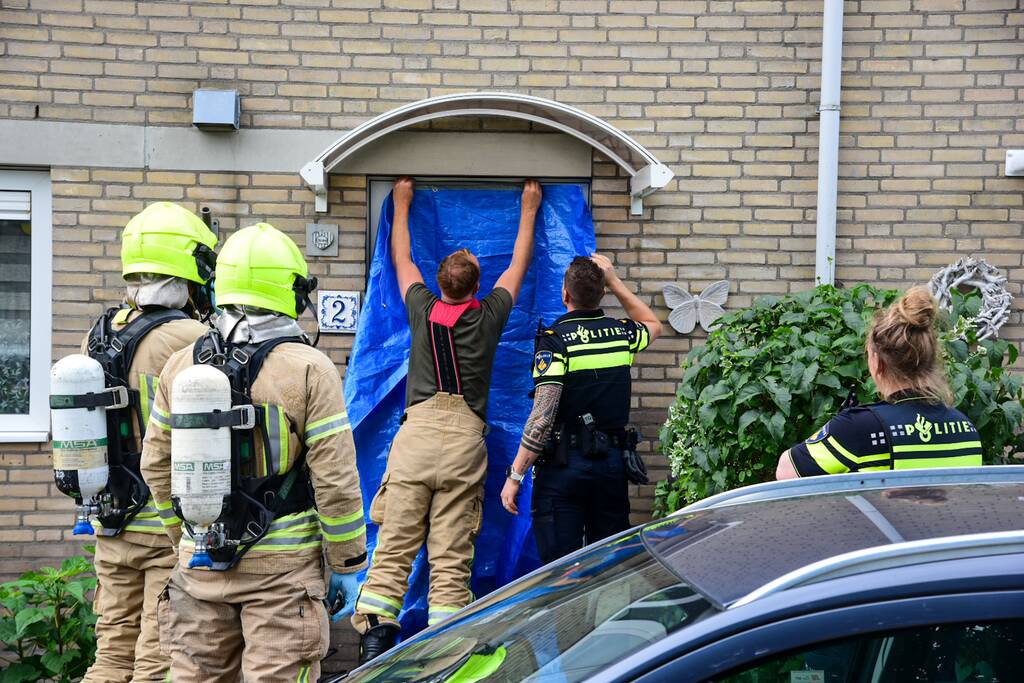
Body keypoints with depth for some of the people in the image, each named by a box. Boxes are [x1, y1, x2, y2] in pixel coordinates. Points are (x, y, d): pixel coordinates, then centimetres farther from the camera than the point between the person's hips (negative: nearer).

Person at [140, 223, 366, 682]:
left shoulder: (180, 367, 3)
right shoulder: (310, 370, -11)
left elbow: (157, 466, 11)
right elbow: (335, 480, -12)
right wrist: (348, 564, -1)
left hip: (199, 562, 4)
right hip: (282, 566, -4)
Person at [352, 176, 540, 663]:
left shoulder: (422, 309, 13)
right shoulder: (489, 316, 11)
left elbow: (401, 260, 32)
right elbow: (518, 267, 29)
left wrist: (402, 204, 47)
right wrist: (528, 211, 43)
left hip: (416, 432, 1)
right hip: (465, 439, -1)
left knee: (392, 552, 0)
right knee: (451, 562, 0)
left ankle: (373, 643, -6)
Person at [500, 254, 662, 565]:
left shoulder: (556, 340, -10)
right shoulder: (622, 332, 5)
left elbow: (542, 417, -17)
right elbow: (653, 324, 32)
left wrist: (515, 476, -12)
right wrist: (614, 281, 30)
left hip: (565, 465, -5)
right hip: (613, 461, 5)